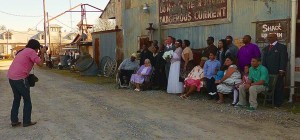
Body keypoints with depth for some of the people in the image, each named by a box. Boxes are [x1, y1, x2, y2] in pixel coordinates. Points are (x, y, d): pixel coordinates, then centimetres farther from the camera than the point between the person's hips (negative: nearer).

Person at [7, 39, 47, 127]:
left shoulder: (23, 51, 23)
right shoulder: (31, 51, -5)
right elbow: (40, 64, -8)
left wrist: (39, 55, 24)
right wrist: (42, 53, 4)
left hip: (11, 77, 9)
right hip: (20, 78, -9)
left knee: (16, 99, 19)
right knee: (27, 100, 6)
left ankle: (14, 121, 20)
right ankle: (27, 121, 11)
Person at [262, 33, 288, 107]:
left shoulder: (282, 47, 1)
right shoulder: (266, 48, 20)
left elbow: (284, 59, -6)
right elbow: (264, 60, 18)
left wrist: (281, 70, -14)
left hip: (277, 72, -5)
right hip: (268, 72, 5)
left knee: (278, 87, -2)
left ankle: (278, 103, 5)